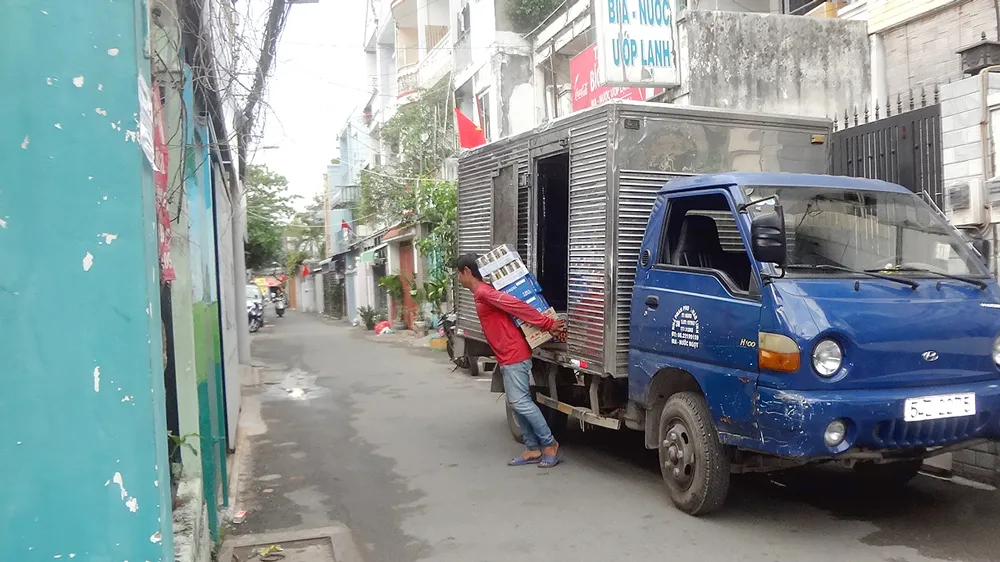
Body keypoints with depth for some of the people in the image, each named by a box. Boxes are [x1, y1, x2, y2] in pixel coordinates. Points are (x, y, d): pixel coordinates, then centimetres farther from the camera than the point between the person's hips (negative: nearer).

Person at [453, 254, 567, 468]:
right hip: (507, 357, 10)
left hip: (514, 356, -10)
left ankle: (549, 444, 2)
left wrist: (547, 324, -20)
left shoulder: (483, 292, -15)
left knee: (520, 402, -8)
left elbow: (518, 306, -21)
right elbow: (511, 306, 13)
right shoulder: (482, 293, 16)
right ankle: (533, 449, 12)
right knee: (518, 403, 9)